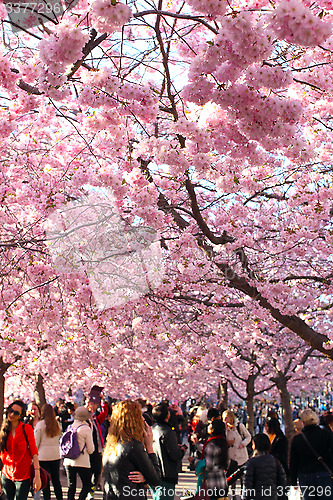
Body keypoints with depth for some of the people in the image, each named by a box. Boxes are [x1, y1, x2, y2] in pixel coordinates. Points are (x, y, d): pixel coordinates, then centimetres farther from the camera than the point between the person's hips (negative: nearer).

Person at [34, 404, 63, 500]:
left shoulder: (40, 424, -8)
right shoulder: (57, 424, 3)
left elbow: (36, 442, -5)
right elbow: (59, 439, 10)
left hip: (43, 456, -4)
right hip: (56, 455, 4)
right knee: (56, 480, 13)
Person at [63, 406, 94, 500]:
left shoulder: (70, 427, 5)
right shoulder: (86, 429, -10)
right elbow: (90, 450, -4)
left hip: (68, 461, 5)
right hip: (82, 462, -5)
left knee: (71, 486, 12)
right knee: (87, 485, 4)